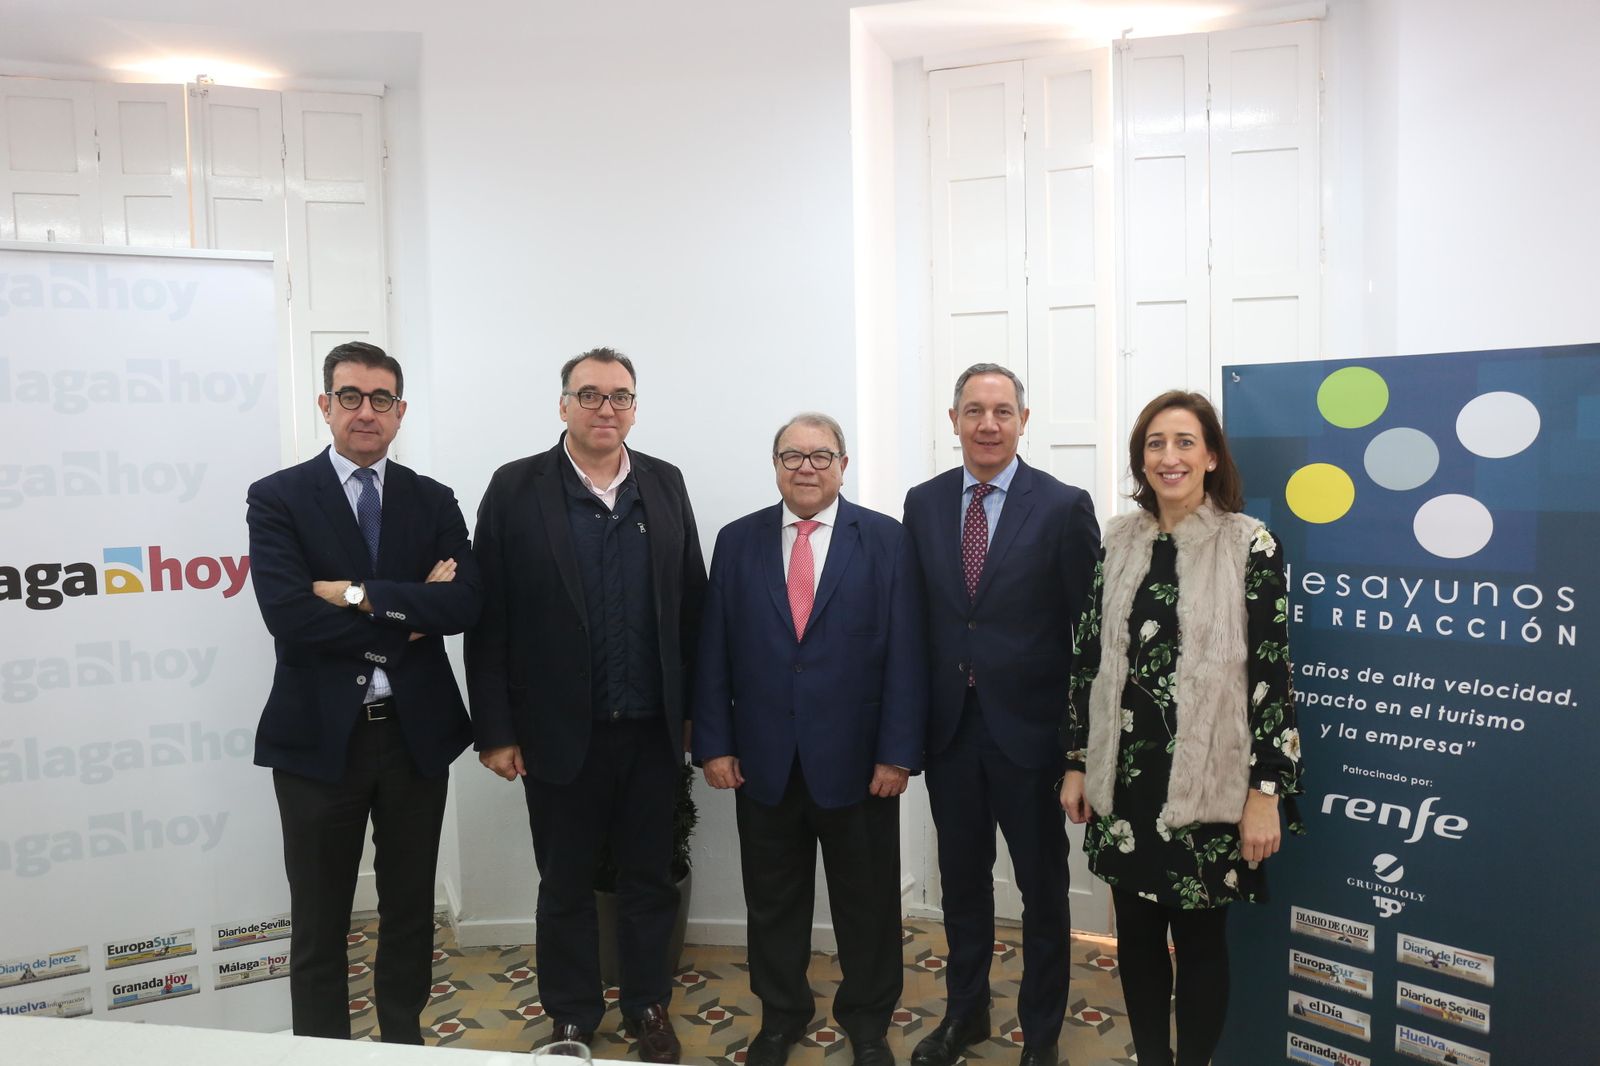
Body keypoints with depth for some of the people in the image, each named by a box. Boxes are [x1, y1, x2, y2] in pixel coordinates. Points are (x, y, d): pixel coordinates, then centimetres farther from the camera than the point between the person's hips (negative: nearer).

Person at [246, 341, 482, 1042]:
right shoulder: (278, 499, -3)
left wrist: (359, 593, -19)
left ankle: (404, 1038, 36)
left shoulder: (433, 502, 4)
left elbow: (466, 603, -11)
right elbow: (288, 615, -18)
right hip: (320, 736, -2)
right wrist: (408, 613, -14)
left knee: (410, 907, 17)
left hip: (417, 732, 3)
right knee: (319, 921, 12)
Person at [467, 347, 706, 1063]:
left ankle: (648, 1007, 35)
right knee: (566, 883, 14)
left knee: (649, 878, 16)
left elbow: (692, 605, 5)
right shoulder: (516, 489, -5)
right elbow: (489, 619, -6)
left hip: (652, 730, 2)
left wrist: (694, 710, 4)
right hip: (559, 731, -2)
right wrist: (495, 729, -7)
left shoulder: (665, 485, 3)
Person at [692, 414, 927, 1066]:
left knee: (867, 901, 13)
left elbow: (904, 654, -5)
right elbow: (714, 652, 3)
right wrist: (713, 743, -2)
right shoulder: (737, 542, 4)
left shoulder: (885, 540, -2)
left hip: (856, 760, -1)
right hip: (763, 760, 2)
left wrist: (898, 752, -10)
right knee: (772, 900, 15)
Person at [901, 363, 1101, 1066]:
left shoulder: (1064, 507, -8)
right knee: (961, 878, 18)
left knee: (1042, 885, 13)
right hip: (949, 725, 3)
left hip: (1030, 726, -3)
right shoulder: (922, 504, 3)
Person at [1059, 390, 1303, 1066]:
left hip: (1207, 780, -3)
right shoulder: (1118, 542, 4)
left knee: (1199, 935, 9)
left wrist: (1266, 792, -10)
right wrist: (1077, 764, 6)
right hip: (1125, 773, 4)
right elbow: (1089, 657, 7)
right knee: (1136, 931, 14)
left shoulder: (1250, 544, -7)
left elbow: (1272, 672, -8)